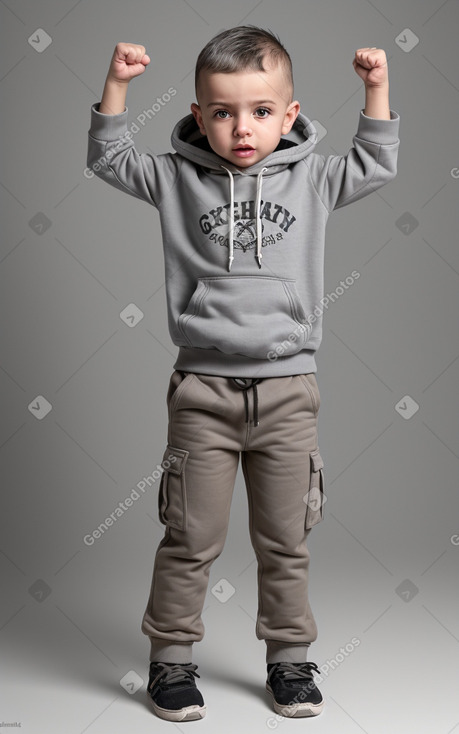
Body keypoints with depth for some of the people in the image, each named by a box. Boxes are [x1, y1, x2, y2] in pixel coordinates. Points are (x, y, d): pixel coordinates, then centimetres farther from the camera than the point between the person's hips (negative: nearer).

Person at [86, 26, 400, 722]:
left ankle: (289, 659, 27)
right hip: (204, 388, -1)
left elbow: (376, 165, 17)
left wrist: (377, 89, 8)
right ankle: (171, 658, 21)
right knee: (191, 537, 5)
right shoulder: (179, 178, 3)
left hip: (287, 388, 1)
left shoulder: (310, 177, 7)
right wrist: (117, 84, -4)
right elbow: (109, 158, 7)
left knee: (285, 540, 11)